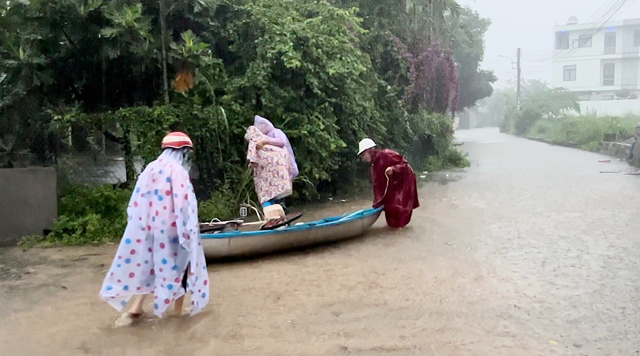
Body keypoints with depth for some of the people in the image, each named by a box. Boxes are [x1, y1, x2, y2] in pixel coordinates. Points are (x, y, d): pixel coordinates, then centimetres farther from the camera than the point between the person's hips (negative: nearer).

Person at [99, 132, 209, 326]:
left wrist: (133, 220, 17)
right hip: (170, 230, -6)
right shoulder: (178, 171, -15)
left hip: (146, 228, 6)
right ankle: (179, 310, 20)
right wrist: (188, 232, -13)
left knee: (146, 265, 17)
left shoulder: (150, 168, 6)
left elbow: (137, 202, 10)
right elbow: (183, 204, -19)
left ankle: (135, 309, 14)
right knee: (177, 266, 10)